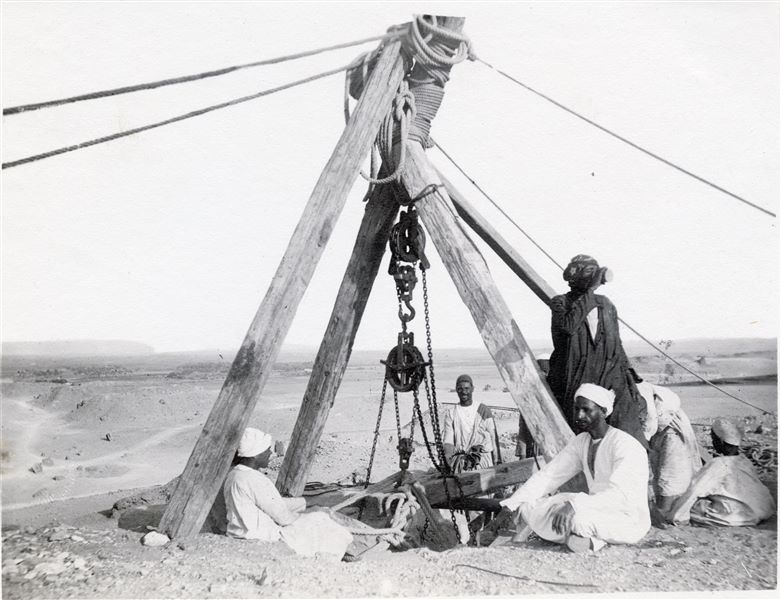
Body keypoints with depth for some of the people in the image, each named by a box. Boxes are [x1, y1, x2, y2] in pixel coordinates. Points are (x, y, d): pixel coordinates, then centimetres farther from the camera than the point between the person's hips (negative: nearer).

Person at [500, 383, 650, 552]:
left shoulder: (624, 445, -18)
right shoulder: (581, 442, 5)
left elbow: (619, 495, -32)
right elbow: (548, 475, 3)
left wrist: (574, 505, -45)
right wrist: (512, 504, -8)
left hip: (629, 521, -7)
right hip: (597, 512, 8)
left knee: (576, 517, -37)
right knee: (530, 508, -10)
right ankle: (591, 538, -14)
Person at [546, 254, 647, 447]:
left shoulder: (606, 305, 15)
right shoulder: (560, 303, 1)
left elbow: (617, 346, 21)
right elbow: (568, 326, -22)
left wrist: (628, 377, 14)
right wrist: (590, 291, -18)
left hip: (610, 382, 4)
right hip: (575, 384, -3)